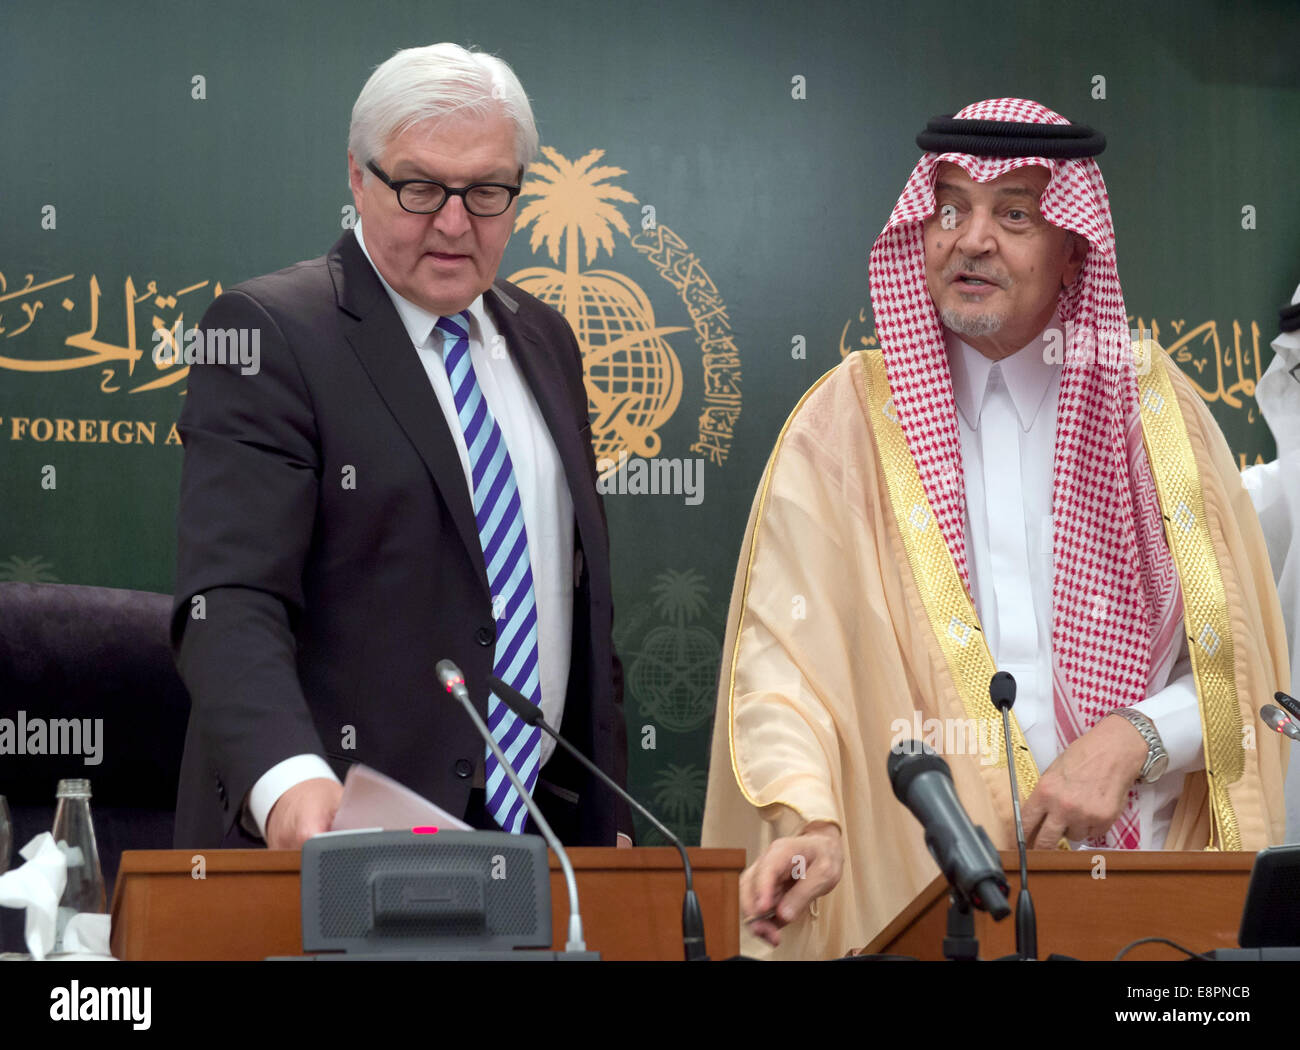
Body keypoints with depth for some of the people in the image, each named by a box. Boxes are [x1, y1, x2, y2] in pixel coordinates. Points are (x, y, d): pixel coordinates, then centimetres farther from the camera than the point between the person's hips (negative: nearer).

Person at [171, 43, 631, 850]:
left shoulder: (543, 341, 14)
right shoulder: (270, 333, -8)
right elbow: (231, 600, -20)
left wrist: (609, 813, 14)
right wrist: (286, 778, -36)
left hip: (542, 827, 6)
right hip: (335, 846, -6)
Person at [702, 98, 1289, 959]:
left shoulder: (1154, 407, 4)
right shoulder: (850, 421, -1)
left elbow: (1242, 667, 5)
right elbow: (782, 657, -9)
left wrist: (1134, 741, -13)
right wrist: (808, 822, -25)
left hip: (1136, 888, 2)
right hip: (904, 891, -1)